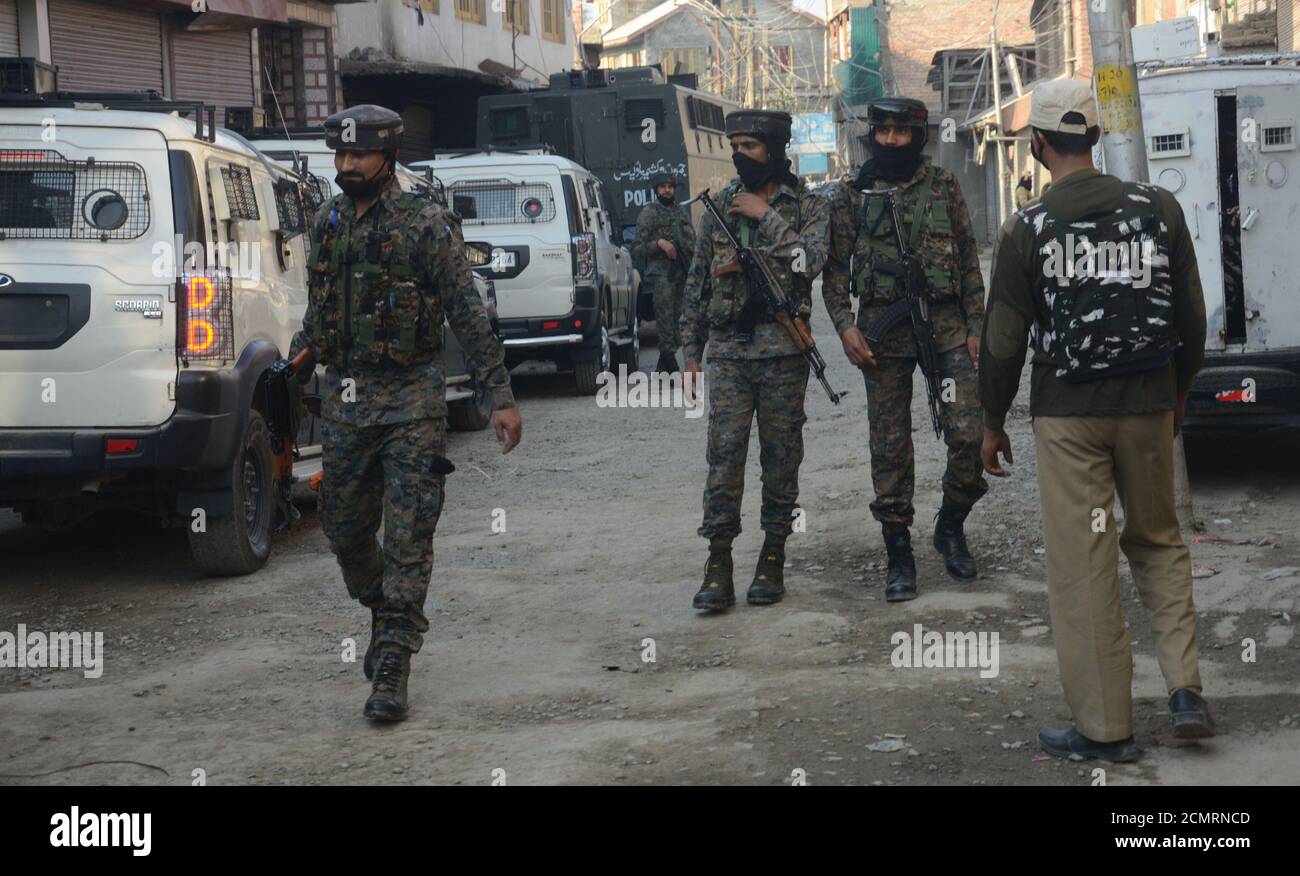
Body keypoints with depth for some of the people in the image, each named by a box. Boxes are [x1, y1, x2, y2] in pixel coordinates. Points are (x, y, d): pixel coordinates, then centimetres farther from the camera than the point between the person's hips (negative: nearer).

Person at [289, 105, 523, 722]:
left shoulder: (426, 226, -7)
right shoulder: (328, 223, 11)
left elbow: (467, 314, -8)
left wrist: (502, 396, -11)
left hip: (410, 399, -6)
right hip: (343, 397, 6)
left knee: (407, 538, -6)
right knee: (344, 530, 11)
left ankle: (391, 671, -2)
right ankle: (389, 618, 36)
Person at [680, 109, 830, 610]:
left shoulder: (806, 206, 2)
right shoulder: (720, 206, 10)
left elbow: (813, 260, -17)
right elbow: (697, 282, 13)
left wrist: (766, 216, -14)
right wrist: (691, 352, 9)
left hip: (783, 350, -2)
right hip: (728, 349, 2)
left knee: (781, 456, 3)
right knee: (724, 453, -5)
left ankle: (773, 557, 13)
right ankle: (719, 561, -4)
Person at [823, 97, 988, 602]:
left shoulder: (942, 186, 5)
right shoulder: (849, 195, 5)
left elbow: (969, 261, 7)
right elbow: (835, 268, 7)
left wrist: (975, 327, 1)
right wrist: (844, 326, -6)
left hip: (945, 325, 0)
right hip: (882, 331, 0)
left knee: (969, 434, -10)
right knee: (889, 447, 2)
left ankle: (951, 527, 15)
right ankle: (899, 556, 11)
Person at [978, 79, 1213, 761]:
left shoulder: (1026, 230, -8)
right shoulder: (1158, 208, -1)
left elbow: (1003, 339, -4)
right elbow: (1191, 315, 6)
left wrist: (993, 422, 9)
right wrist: (1178, 391, 21)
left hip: (1067, 412, -3)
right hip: (1149, 404, 3)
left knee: (1082, 565, 4)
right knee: (1157, 540, 21)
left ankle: (1105, 727, 9)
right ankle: (1185, 690, 9)